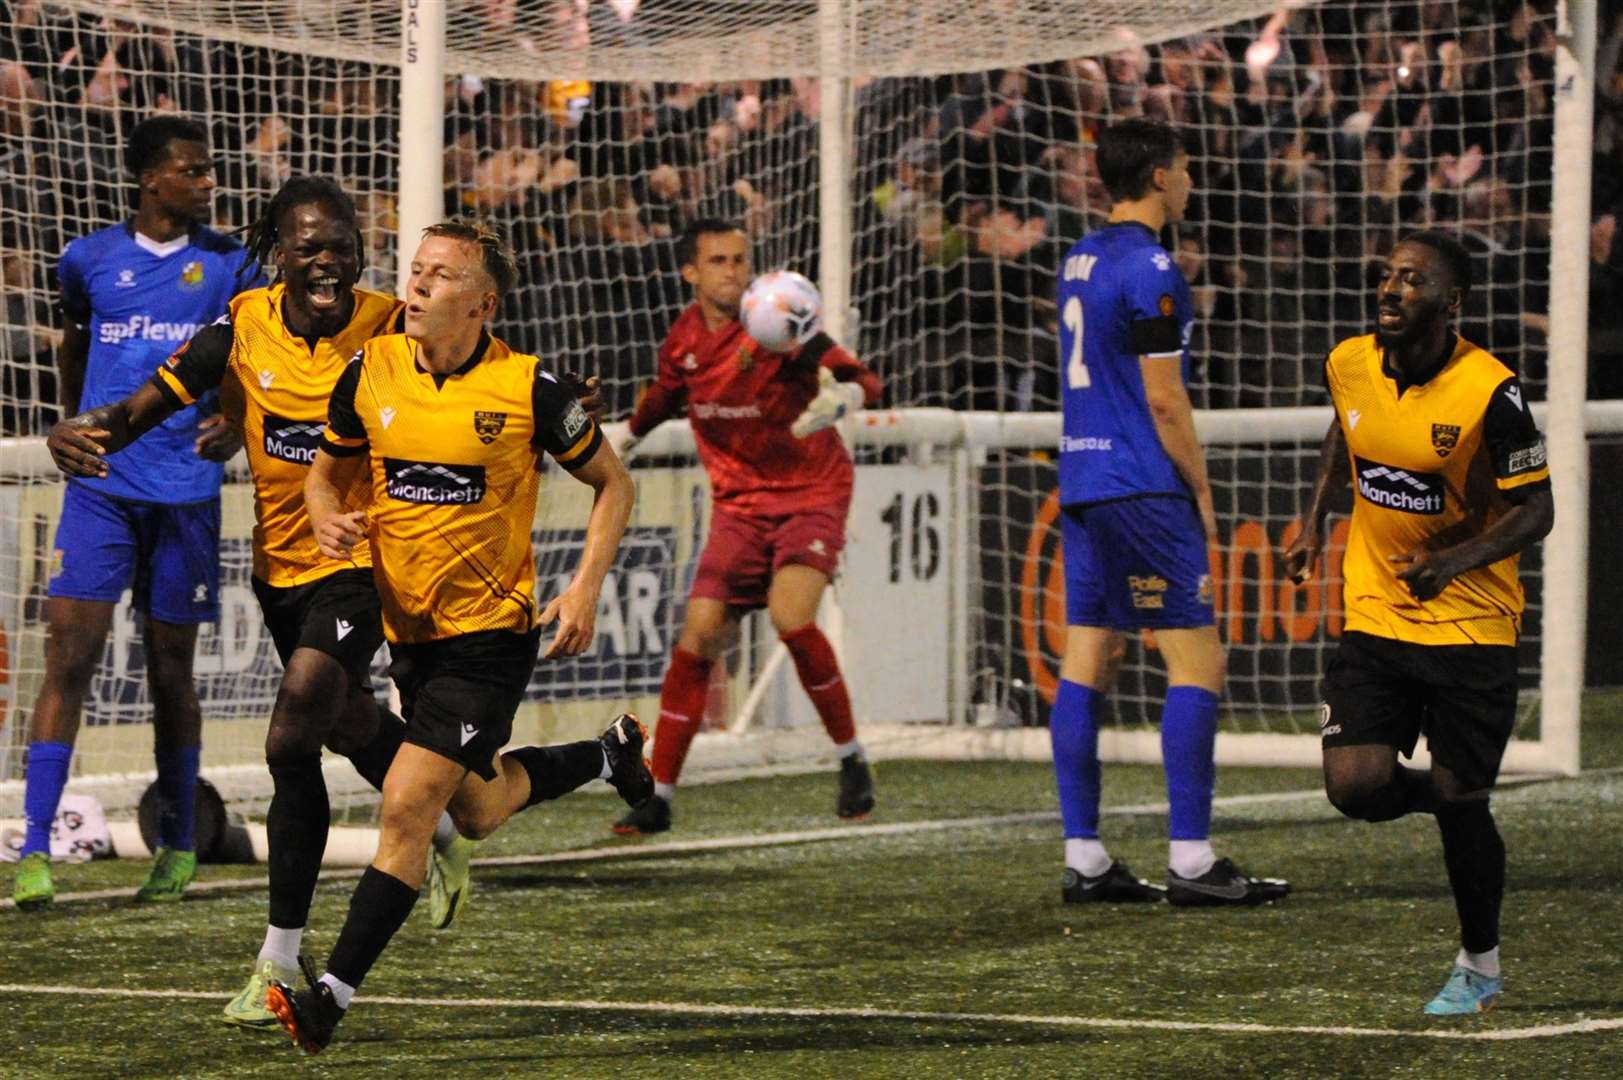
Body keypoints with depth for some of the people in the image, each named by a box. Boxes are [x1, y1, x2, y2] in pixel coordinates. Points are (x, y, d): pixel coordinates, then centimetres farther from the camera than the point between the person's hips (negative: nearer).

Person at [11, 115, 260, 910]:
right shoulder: (90, 261, 5)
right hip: (101, 485, 0)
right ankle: (36, 849, -13)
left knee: (171, 668, 7)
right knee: (69, 651, -11)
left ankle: (178, 847, 22)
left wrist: (237, 423, -12)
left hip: (186, 489, 0)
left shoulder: (228, 266, 3)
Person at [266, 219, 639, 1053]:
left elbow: (614, 484, -1)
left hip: (491, 631, -6)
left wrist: (584, 590, -11)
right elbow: (327, 468, 13)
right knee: (477, 810, 20)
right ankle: (607, 755, 48)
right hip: (407, 630, 6)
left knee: (407, 805, -15)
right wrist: (329, 516, -11)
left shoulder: (527, 389, -13)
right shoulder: (370, 372, -3)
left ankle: (332, 995, -12)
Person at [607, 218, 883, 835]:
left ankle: (853, 762, -5)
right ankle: (657, 796, 3)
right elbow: (667, 392, 23)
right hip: (739, 502, 4)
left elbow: (863, 379, -23)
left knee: (791, 619, -25)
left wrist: (840, 397, -46)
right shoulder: (683, 340, 0)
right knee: (699, 636, -6)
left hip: (811, 492, -4)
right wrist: (627, 436, 37)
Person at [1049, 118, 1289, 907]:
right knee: (1197, 662, -6)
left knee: (1086, 664, 7)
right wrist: (1201, 491, -4)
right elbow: (1165, 399, -14)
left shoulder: (1079, 259, 15)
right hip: (1142, 488, -9)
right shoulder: (1149, 270, -13)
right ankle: (1191, 862, -10)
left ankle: (1084, 860, 7)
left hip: (1081, 481, 9)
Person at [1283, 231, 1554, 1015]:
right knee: (1356, 789, -10)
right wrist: (1315, 521, 12)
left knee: (1460, 802, 0)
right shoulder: (1350, 364, -3)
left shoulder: (1488, 391, -18)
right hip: (1374, 617, 4)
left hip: (1472, 622, -4)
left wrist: (1452, 561, -26)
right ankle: (1449, 798, 25)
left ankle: (1480, 966, 23)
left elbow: (1534, 510, -12)